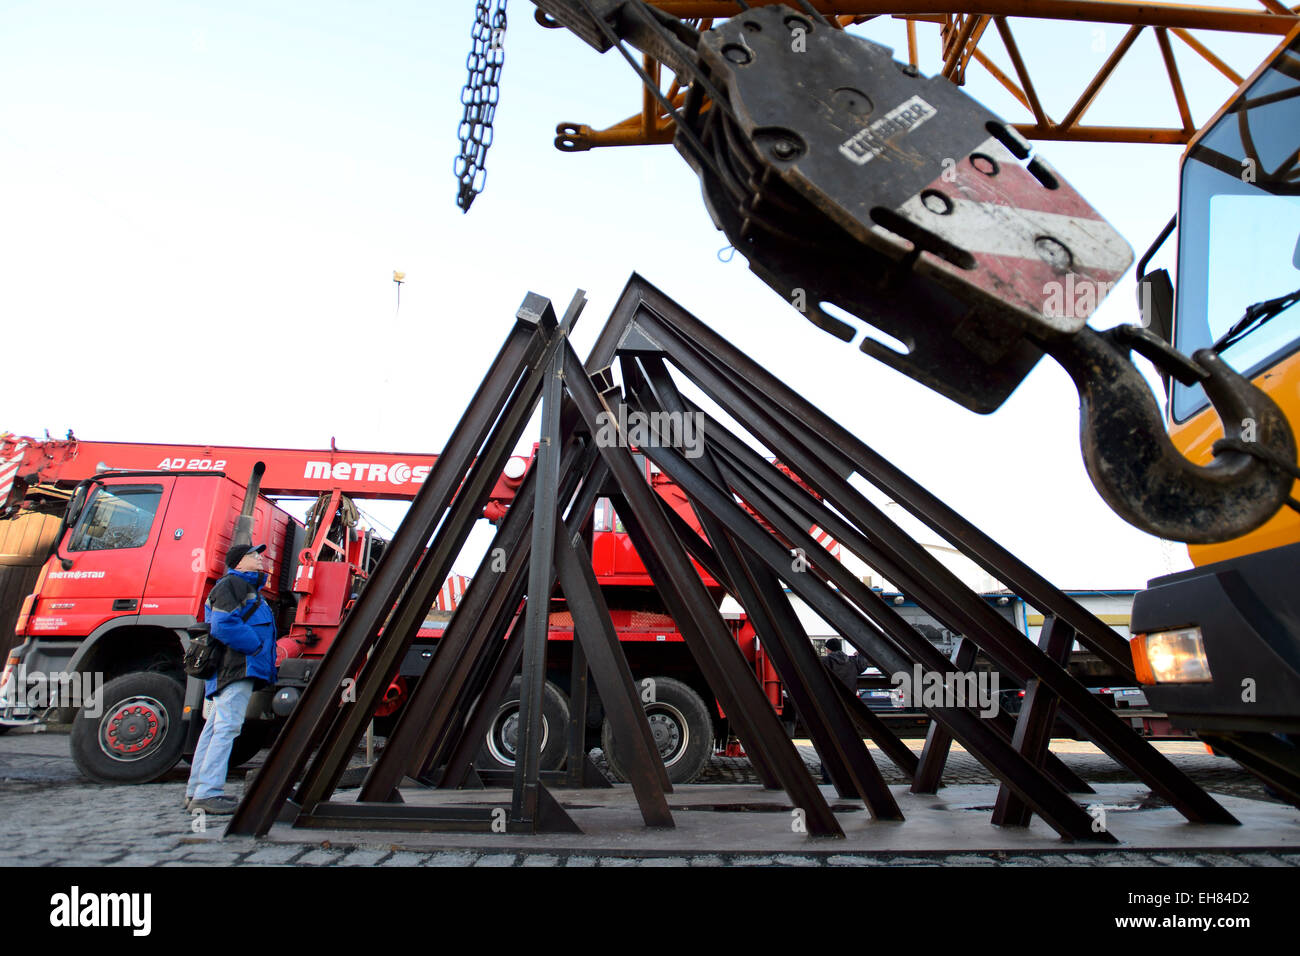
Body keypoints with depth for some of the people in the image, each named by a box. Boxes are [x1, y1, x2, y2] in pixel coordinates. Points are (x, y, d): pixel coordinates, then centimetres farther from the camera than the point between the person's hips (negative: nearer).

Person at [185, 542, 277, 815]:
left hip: (234, 669, 11)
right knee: (227, 727, -13)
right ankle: (208, 793, -13)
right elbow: (224, 624, -18)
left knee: (215, 727, 12)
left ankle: (196, 792, 17)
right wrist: (257, 647, -15)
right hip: (238, 668, -11)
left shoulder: (248, 588, 28)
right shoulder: (231, 584, -4)